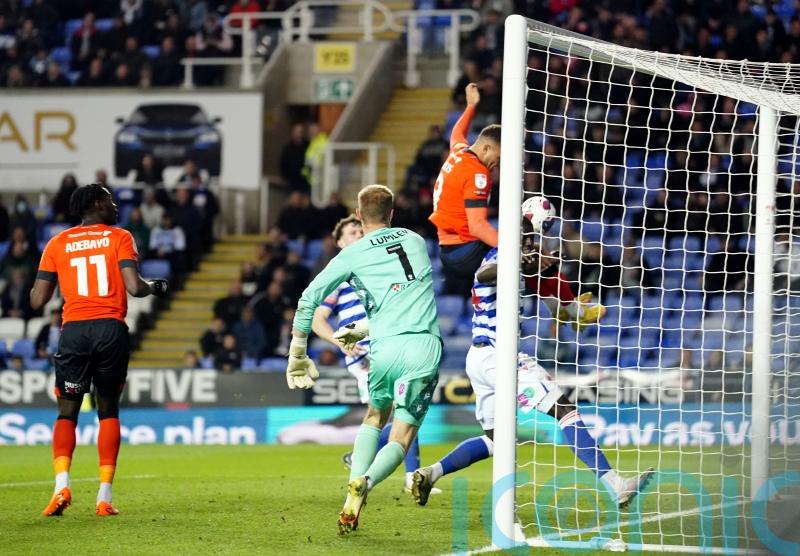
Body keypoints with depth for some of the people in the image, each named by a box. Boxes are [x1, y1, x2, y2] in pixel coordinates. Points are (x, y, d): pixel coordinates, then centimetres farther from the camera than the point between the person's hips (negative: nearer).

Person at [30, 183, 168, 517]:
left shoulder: (57, 244, 10)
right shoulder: (119, 238, 5)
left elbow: (37, 301, 6)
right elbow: (134, 288, -8)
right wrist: (157, 287, 13)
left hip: (73, 330, 1)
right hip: (111, 330, -1)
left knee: (67, 411, 8)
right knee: (108, 410, 11)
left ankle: (62, 484, -14)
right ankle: (104, 496, 3)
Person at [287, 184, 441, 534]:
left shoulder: (353, 254, 9)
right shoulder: (416, 241, 19)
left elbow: (309, 299, 6)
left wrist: (297, 355, 14)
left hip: (385, 348, 0)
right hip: (425, 346, 0)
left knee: (374, 417, 26)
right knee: (401, 437, 3)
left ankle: (352, 500, 11)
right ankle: (364, 483, -26)